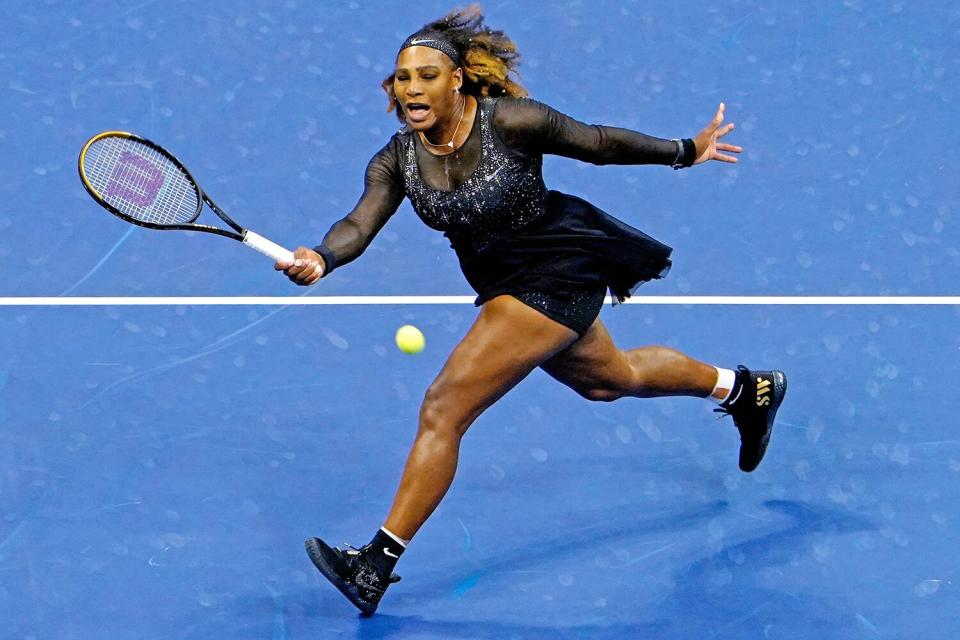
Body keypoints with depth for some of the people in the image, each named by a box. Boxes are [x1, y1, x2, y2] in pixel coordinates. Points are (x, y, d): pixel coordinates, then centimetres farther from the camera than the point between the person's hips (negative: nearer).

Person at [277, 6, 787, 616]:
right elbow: (360, 222, -20)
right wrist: (321, 258, -42)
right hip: (504, 283, 8)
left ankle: (375, 566, -13)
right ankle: (745, 388, 58)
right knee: (612, 378, 32)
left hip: (558, 272, -8)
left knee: (443, 410, -17)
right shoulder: (397, 160, -6)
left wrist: (685, 151, 1)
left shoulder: (510, 120, -22)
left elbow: (598, 142, -9)